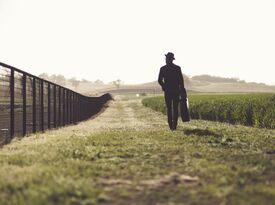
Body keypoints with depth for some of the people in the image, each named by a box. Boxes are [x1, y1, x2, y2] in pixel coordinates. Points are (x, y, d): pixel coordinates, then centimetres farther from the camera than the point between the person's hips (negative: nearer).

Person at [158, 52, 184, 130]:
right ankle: (174, 125, -4)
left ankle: (171, 125, 4)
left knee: (169, 109, 8)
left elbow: (160, 80, -3)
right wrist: (181, 89, 6)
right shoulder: (177, 68, -3)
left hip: (167, 91, 0)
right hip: (176, 90, 0)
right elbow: (181, 80, -4)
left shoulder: (163, 68, -4)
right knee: (175, 108, 5)